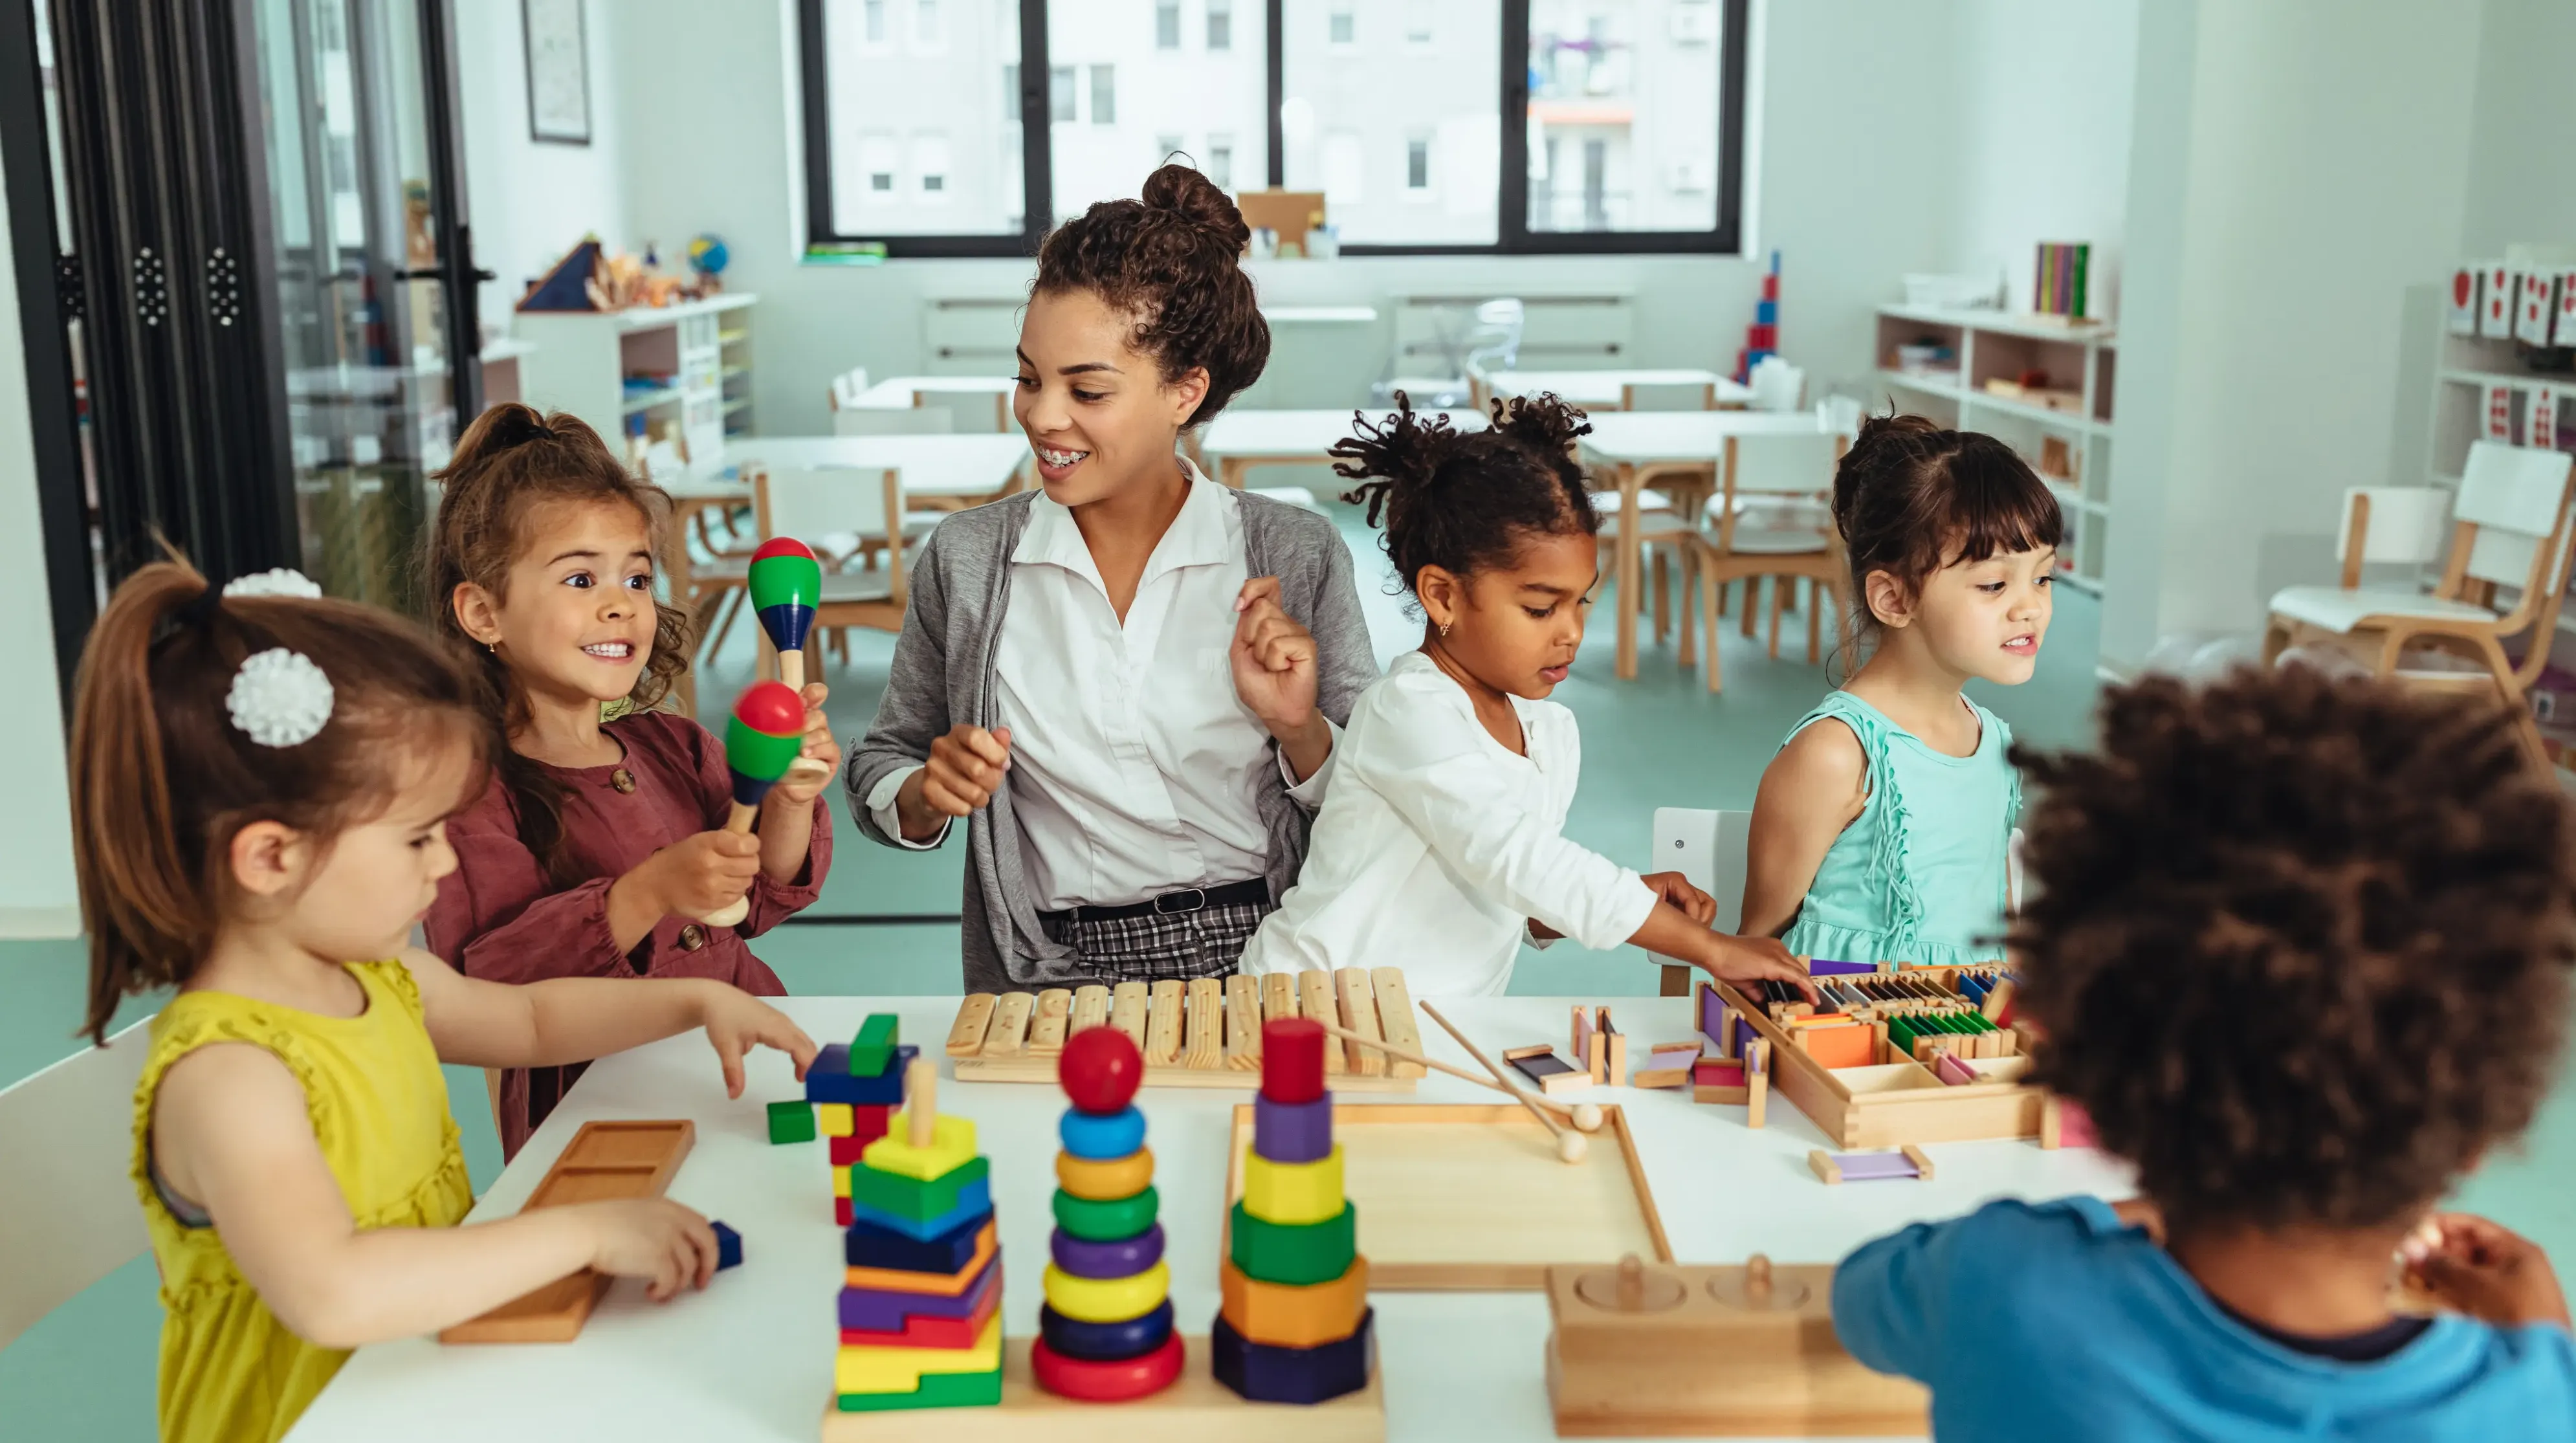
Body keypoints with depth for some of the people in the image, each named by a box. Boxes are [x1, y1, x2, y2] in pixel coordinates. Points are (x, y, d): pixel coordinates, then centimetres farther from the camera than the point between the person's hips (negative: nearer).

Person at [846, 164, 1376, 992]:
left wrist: (1298, 730, -12)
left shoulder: (1294, 557, 1)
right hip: (1050, 980, 2)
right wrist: (928, 796, -5)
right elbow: (880, 775, 16)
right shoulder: (966, 560, 5)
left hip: (1259, 968, -1)